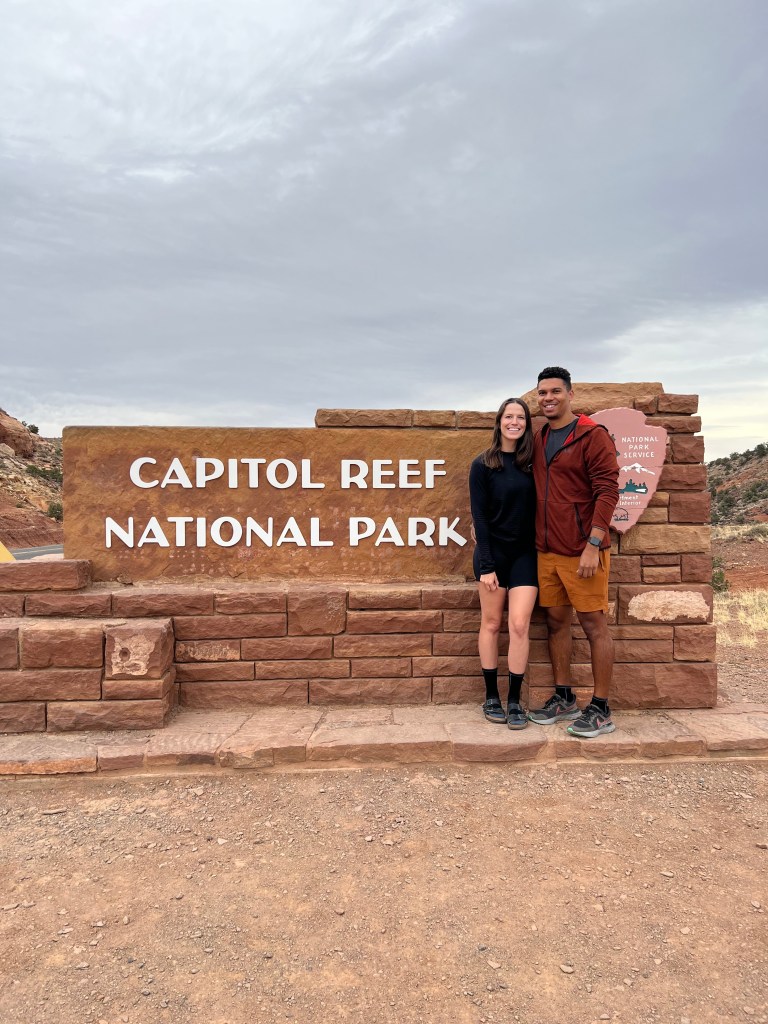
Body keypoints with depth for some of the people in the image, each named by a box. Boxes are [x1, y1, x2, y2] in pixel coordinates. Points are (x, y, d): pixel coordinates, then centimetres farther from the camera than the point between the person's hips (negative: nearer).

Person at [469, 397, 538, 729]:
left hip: (524, 553, 2)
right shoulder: (483, 465, -4)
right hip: (493, 552, -2)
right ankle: (491, 697, 18)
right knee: (491, 623, 5)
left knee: (519, 624, -4)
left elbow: (536, 509, 6)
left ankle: (515, 701, 7)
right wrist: (486, 564, -12)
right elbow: (479, 516, -7)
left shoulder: (532, 462, 4)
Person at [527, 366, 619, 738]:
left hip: (582, 551, -7)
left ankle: (601, 711, 11)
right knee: (556, 622, 12)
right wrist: (536, 539, 11)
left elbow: (607, 491, -12)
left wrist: (593, 545, -19)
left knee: (594, 625, 1)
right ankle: (563, 699, 25)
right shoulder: (538, 439, 14)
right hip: (547, 550, 7)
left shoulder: (593, 436, -7)